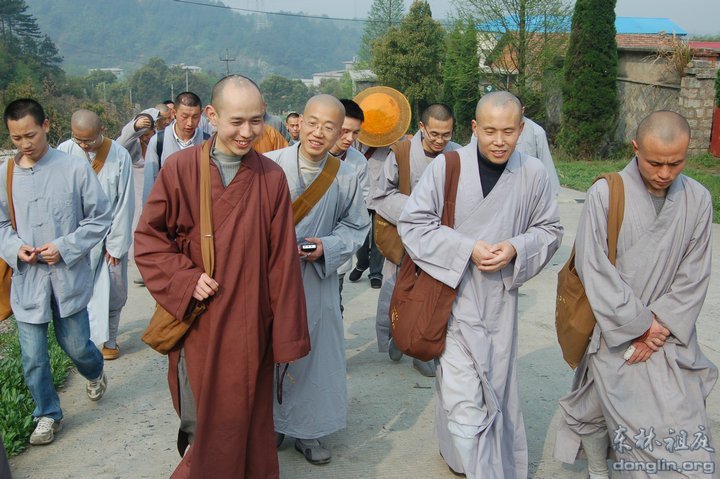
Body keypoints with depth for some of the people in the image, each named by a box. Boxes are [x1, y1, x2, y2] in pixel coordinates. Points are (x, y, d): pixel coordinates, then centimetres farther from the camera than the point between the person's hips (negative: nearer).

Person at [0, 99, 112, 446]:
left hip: (68, 277, -2)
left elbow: (100, 218, -4)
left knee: (76, 345, 10)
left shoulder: (75, 168, -10)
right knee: (33, 358, 8)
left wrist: (65, 247, -14)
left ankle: (94, 373, 46)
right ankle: (48, 415, 31)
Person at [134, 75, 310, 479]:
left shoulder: (272, 177, -5)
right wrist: (186, 279, -15)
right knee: (199, 424, 12)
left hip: (249, 326, 1)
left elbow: (283, 261, -4)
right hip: (197, 323, 0)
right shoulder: (181, 168, -7)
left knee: (247, 421, 13)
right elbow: (148, 237, 1)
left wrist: (287, 337, -3)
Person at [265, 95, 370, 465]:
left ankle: (306, 430, 29)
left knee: (313, 353, 10)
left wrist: (325, 247, -12)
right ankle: (270, 424, 31)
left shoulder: (346, 177, -4)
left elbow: (356, 227, 5)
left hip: (317, 281, 2)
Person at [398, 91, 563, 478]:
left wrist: (516, 249, -12)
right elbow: (412, 223, -8)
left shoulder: (533, 173, -4)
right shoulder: (446, 166, -11)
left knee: (497, 392, 18)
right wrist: (467, 249, -18)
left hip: (500, 301, 3)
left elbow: (549, 229, 8)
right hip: (453, 297, -3)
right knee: (464, 403, -5)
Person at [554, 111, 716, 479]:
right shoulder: (605, 195, -12)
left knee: (686, 435, 2)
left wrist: (661, 326, -8)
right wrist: (638, 324, -10)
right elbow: (594, 269, -12)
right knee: (597, 412, 9)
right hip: (614, 332, -2)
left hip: (669, 335, 3)